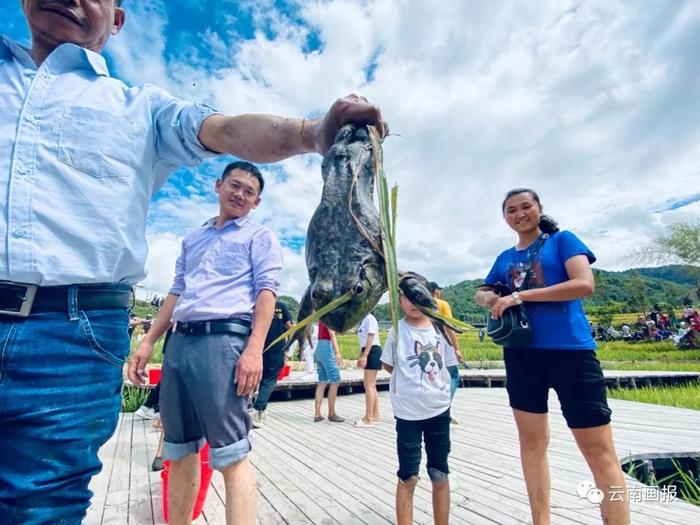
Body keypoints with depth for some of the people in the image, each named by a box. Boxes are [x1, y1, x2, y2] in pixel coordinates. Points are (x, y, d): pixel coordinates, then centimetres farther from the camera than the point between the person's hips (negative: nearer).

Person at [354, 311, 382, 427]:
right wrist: (360, 356, 19)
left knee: (368, 385, -9)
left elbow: (370, 338, -17)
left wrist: (364, 356, -22)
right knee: (371, 386, 13)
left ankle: (368, 419, -5)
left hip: (373, 352, -10)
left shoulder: (370, 318, -10)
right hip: (368, 353, 10)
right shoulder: (364, 320, 18)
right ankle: (375, 415, 20)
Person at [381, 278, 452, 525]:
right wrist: (410, 382, 0)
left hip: (439, 410, 3)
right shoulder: (397, 330, -8)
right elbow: (389, 365, 0)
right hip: (408, 412, -3)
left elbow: (447, 365, 11)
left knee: (440, 474, 15)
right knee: (408, 477, 7)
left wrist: (438, 386, 3)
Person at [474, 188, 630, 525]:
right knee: (532, 443, 12)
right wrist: (491, 299, -2)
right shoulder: (505, 258, 13)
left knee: (599, 452, -3)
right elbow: (482, 292, 23)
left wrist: (520, 296, -17)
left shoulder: (562, 240, 1)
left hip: (571, 351, -5)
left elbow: (585, 284, -14)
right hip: (521, 353, 5)